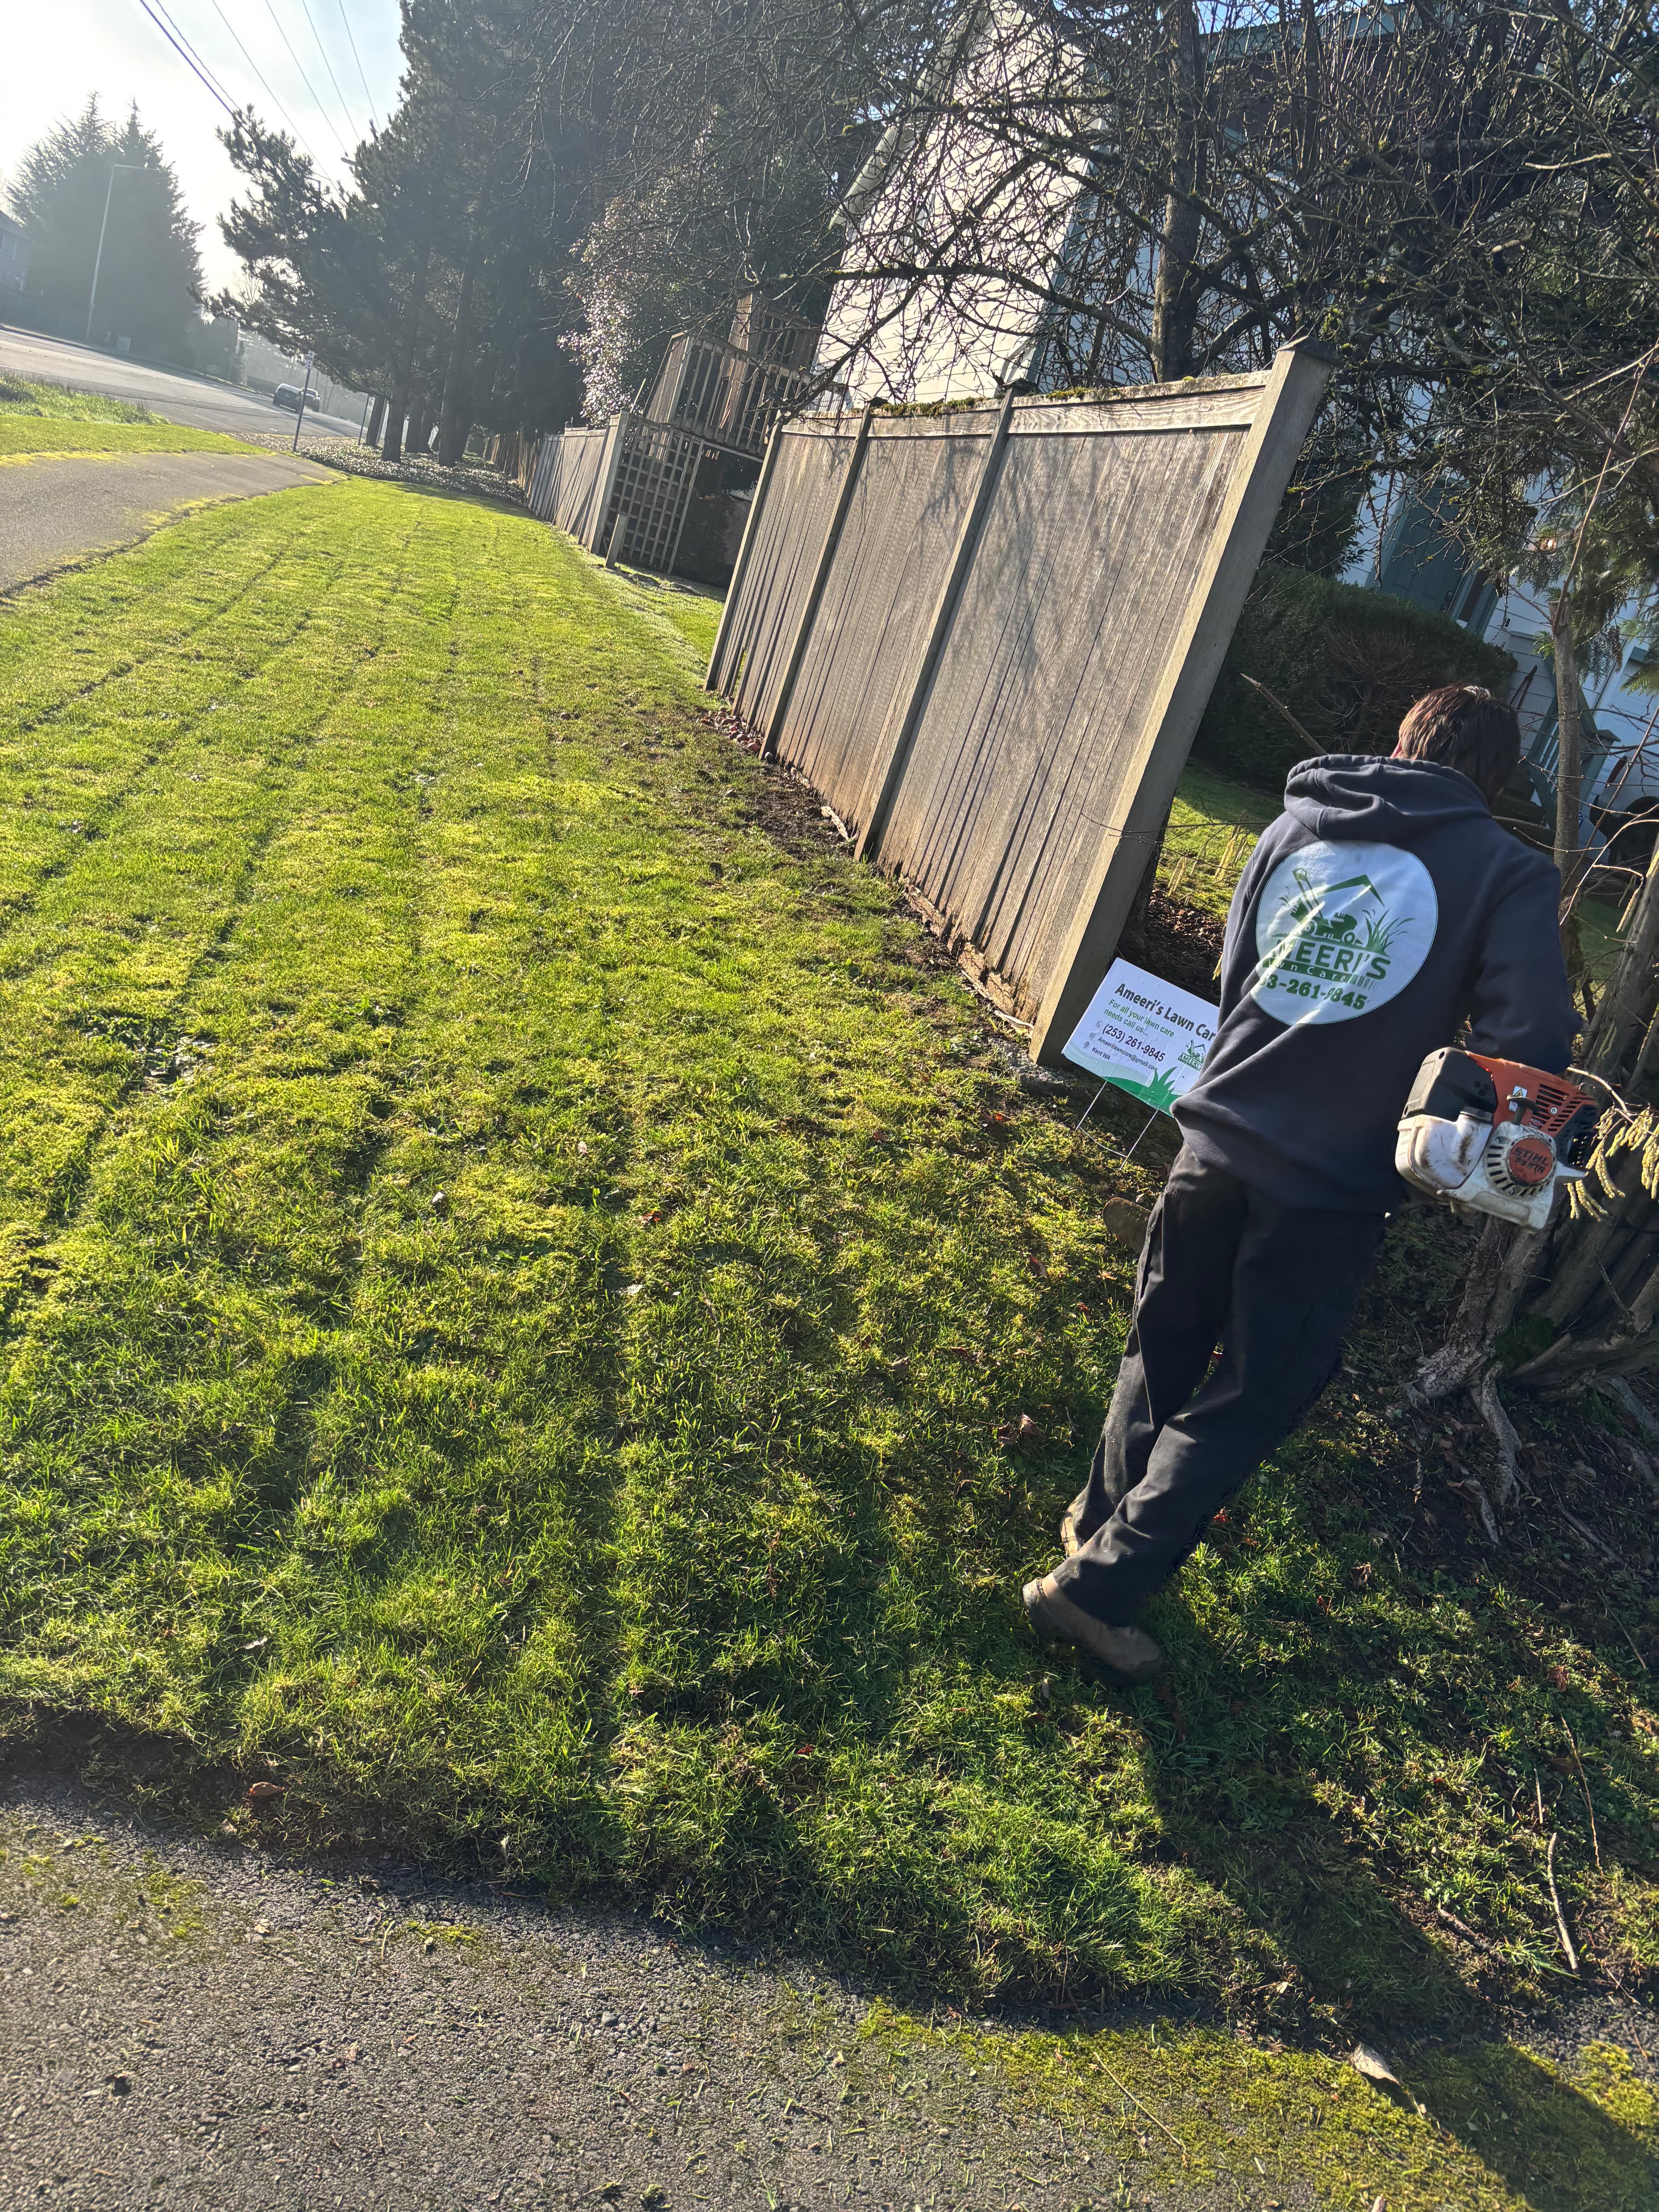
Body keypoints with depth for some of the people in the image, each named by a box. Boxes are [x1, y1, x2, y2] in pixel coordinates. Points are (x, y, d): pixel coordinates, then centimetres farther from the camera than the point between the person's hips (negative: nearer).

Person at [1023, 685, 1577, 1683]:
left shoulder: (1296, 825, 7)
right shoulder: (1510, 872, -5)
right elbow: (1531, 1047, -16)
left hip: (1219, 1140, 4)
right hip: (1333, 1189, -4)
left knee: (1163, 1354, 23)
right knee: (1249, 1402, 11)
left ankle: (1100, 1518, 41)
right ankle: (1099, 1587, 12)